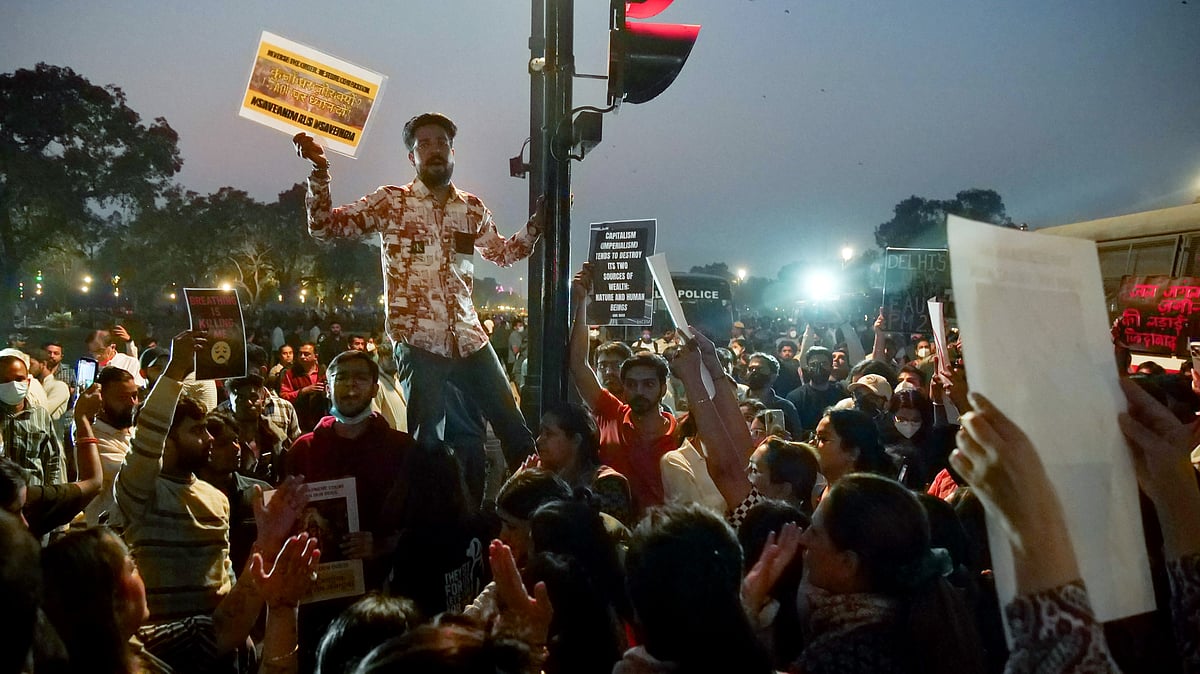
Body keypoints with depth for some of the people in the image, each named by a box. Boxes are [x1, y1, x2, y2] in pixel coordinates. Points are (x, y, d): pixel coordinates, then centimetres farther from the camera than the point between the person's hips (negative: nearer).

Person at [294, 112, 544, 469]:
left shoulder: (473, 208, 11)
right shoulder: (391, 202, 0)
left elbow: (503, 252, 26)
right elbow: (324, 226, -3)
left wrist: (537, 222, 13)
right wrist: (319, 171, -16)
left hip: (470, 338, 4)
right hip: (418, 342, -4)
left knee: (514, 428, 8)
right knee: (429, 439, -3)